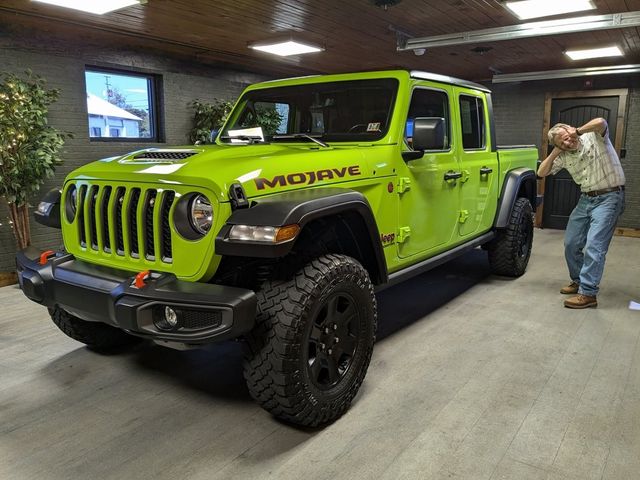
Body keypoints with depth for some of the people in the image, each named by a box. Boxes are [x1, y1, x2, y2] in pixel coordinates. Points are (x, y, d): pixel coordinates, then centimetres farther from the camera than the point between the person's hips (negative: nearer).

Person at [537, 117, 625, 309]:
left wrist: (577, 131, -19)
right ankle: (578, 281, 28)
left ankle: (588, 293, -13)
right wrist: (555, 152, -5)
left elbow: (601, 122, -32)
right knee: (571, 244, 9)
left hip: (609, 198, -7)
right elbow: (541, 173, 3)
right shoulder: (564, 157, 4)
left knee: (594, 245, -15)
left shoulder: (595, 137, -10)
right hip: (586, 199, 7)